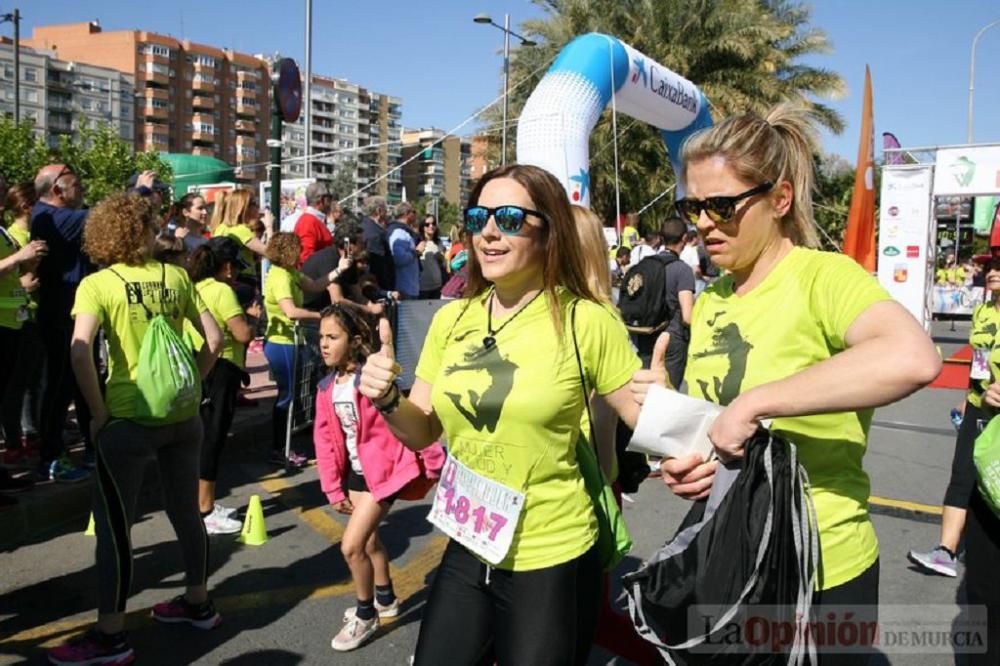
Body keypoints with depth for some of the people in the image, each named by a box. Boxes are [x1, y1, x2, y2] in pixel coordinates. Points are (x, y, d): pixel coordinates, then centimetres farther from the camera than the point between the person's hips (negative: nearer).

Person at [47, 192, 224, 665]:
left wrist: (98, 412, -11)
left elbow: (80, 351, -21)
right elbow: (214, 339, 5)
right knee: (186, 511, 18)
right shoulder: (177, 277, 4)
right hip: (182, 415, 5)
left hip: (129, 419, -4)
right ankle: (198, 603, 34)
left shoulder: (97, 284, -7)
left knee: (113, 525, 6)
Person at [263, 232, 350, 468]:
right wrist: (321, 315, -26)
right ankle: (278, 451, 8)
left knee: (286, 394, 16)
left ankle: (281, 447, 24)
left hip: (285, 342, 10)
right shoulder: (280, 277, -22)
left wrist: (339, 270, 3)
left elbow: (314, 286, 10)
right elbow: (291, 311, -33)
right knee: (286, 395, -2)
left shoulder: (290, 273, 9)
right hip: (281, 343, -10)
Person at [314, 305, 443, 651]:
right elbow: (325, 439, 4)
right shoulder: (326, 388, 0)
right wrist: (333, 489, 3)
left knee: (351, 545, -10)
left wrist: (433, 459, -19)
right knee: (368, 540, 21)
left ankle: (366, 616, 13)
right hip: (355, 474, 7)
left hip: (384, 471, -7)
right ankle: (385, 599, 45)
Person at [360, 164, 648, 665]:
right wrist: (387, 399, -11)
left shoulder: (586, 322, -14)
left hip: (551, 562, -4)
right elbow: (422, 432, 8)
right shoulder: (452, 319, 1)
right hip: (466, 553, 5)